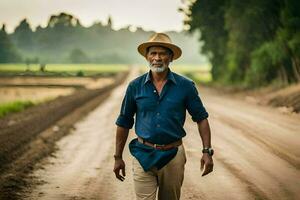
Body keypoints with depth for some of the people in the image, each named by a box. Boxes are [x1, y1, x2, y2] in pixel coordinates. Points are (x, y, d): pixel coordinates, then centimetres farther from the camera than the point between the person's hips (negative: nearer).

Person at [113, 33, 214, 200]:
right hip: (143, 155, 0)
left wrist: (207, 151, -5)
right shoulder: (135, 86, 1)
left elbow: (201, 118, 4)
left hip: (173, 156, 0)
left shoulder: (185, 86, -1)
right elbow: (124, 123, 9)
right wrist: (118, 157, 8)